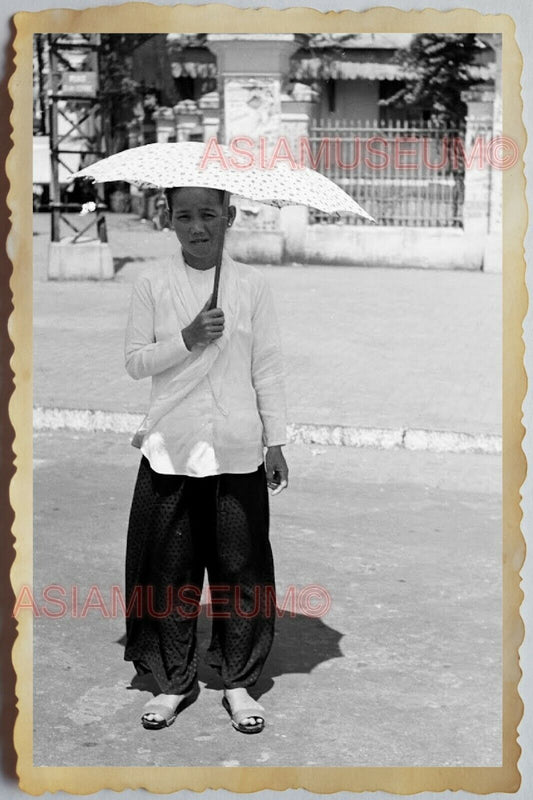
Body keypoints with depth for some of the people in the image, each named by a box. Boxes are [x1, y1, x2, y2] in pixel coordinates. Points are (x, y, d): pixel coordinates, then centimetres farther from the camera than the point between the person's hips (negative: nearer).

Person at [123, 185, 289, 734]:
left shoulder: (251, 285, 2)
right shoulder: (152, 286, 2)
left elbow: (267, 368, 4)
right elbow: (134, 361, 2)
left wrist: (275, 441, 2)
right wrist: (186, 340, -14)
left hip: (238, 450, 0)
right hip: (172, 448, 0)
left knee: (240, 565, 4)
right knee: (169, 567, 5)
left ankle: (239, 682, 19)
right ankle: (174, 681, 21)